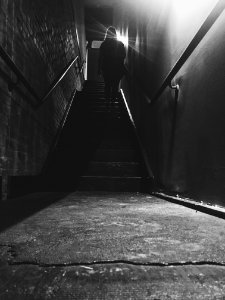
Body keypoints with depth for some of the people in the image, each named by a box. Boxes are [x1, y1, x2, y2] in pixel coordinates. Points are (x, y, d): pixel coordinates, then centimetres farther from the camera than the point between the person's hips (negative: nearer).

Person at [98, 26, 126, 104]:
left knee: (107, 85, 16)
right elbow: (123, 56, 0)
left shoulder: (104, 44, -9)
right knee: (115, 85, 15)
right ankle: (113, 98, 25)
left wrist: (99, 68, 1)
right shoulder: (120, 44, -8)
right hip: (117, 69, 0)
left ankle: (108, 99, 26)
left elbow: (100, 57, -7)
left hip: (106, 69, 0)